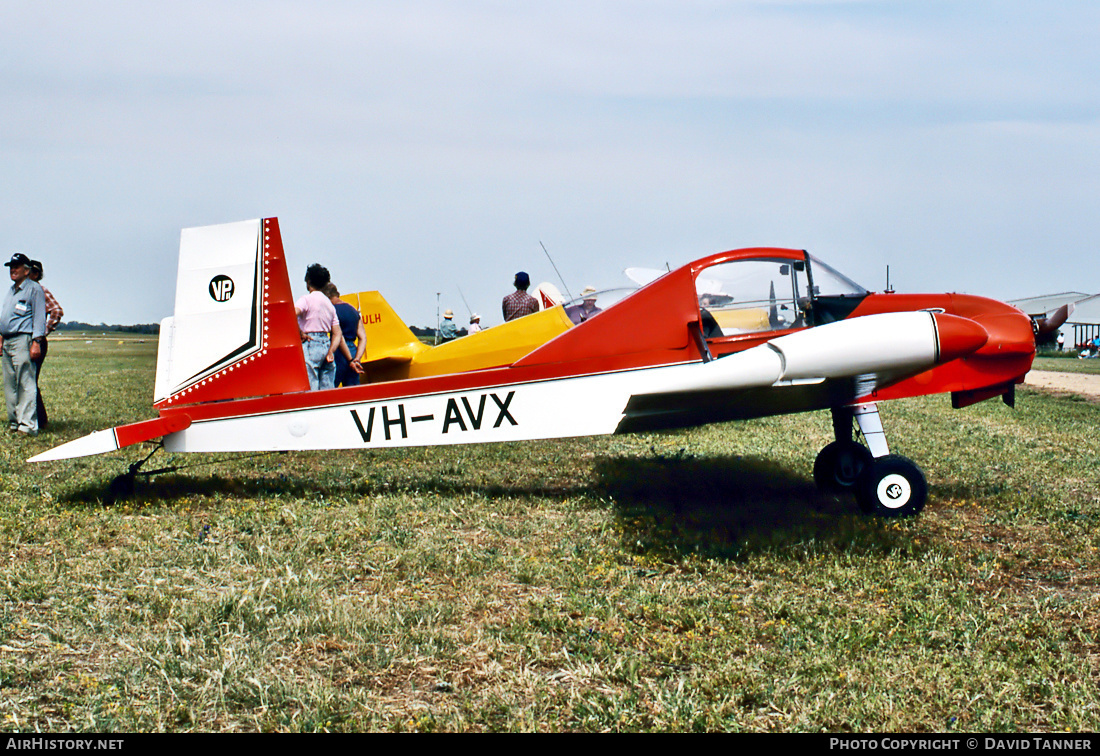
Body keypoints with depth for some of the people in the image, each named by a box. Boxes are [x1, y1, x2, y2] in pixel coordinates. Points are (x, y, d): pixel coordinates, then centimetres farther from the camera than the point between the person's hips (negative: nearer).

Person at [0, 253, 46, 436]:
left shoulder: (34, 289, -3)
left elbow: (39, 317, -9)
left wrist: (36, 342, -17)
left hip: (23, 340, -9)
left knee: (25, 384, -13)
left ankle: (28, 425, -16)